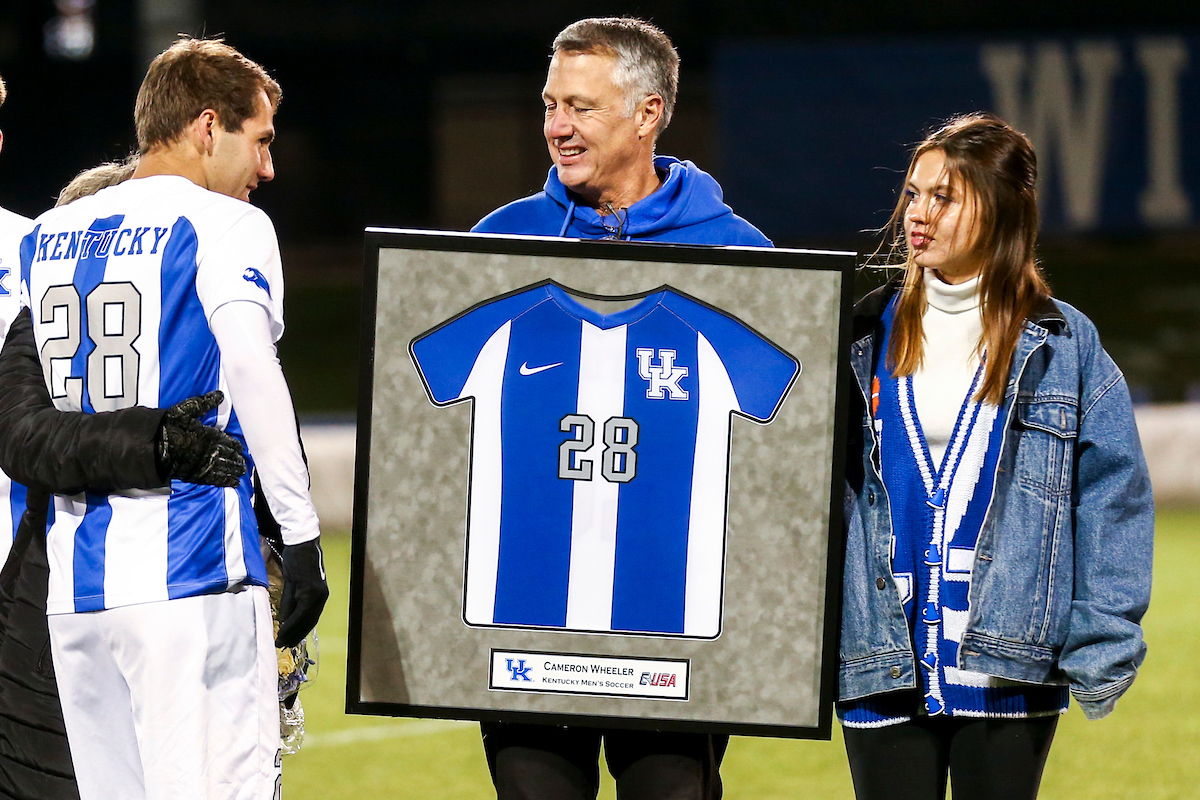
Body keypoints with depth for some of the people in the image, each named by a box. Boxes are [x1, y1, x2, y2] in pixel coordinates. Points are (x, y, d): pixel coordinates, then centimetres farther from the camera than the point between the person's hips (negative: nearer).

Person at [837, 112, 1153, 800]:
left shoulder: (1063, 344, 3)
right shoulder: (867, 336, 8)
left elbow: (1111, 493, 2)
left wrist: (1102, 643, -6)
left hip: (1007, 671, -1)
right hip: (885, 668, 2)